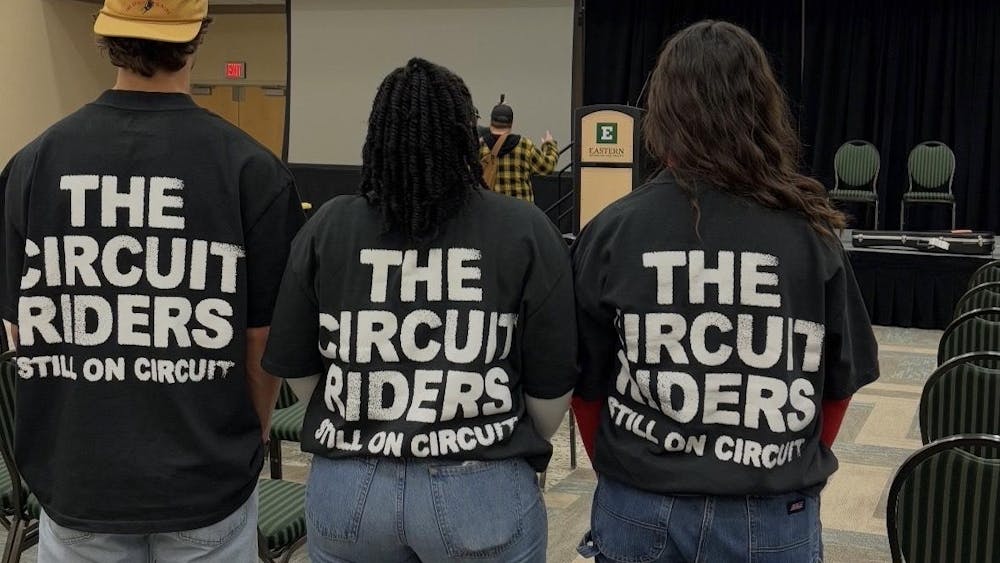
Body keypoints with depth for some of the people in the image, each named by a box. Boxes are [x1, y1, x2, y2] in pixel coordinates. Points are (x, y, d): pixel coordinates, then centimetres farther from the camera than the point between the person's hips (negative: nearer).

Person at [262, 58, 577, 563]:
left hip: (346, 487, 2)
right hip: (483, 491, -1)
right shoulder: (524, 232, -8)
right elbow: (551, 383, -5)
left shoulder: (327, 228, -4)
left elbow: (296, 367, 4)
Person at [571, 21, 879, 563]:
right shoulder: (809, 233, -10)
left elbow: (585, 384, -2)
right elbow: (841, 381, 1)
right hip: (769, 518, 0)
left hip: (640, 511, 0)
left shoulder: (612, 231, -10)